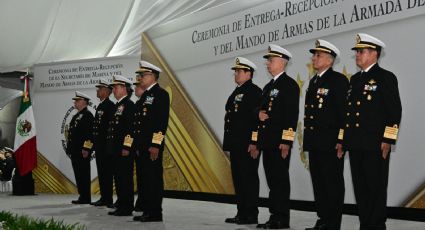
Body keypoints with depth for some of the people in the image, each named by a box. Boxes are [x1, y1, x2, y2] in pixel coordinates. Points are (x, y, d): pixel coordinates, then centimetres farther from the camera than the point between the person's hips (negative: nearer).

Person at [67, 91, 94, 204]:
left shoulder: (87, 115, -8)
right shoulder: (76, 116, 21)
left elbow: (89, 133, -17)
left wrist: (86, 148, -22)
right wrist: (69, 148, 18)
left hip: (82, 150, -9)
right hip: (75, 150, 9)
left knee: (83, 174, -6)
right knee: (78, 174, 9)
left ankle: (85, 198, -2)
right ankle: (82, 196, 14)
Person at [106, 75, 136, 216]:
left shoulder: (129, 105, -9)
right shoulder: (117, 106, 19)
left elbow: (131, 127, -17)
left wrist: (127, 147, -20)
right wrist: (111, 147, 18)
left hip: (124, 149, -9)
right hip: (115, 149, 9)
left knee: (125, 178, -5)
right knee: (119, 177, 11)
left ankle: (127, 207, -1)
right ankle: (121, 205, 17)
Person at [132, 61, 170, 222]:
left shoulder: (160, 94, -9)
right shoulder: (145, 95, 20)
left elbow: (162, 121, -17)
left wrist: (155, 145, -22)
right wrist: (138, 145, 19)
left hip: (153, 144, -9)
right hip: (143, 145, 9)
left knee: (154, 177, -6)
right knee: (145, 178, 11)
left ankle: (155, 213, -1)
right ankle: (147, 211, 17)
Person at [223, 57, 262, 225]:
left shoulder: (254, 91, -9)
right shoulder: (236, 93, 20)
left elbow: (258, 118, -16)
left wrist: (254, 143, -21)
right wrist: (229, 142, 19)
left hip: (248, 146, -9)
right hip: (235, 145, 9)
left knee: (249, 179, -4)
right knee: (238, 179, 11)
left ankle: (251, 215, 2)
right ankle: (242, 213, 19)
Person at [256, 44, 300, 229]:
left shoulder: (289, 84, -7)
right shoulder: (268, 86, 21)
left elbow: (292, 114, -15)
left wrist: (286, 141, -20)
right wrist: (259, 113, 2)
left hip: (280, 141, -9)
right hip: (267, 140, 9)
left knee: (280, 179, -6)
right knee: (272, 179, 10)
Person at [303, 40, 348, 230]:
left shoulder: (338, 80, -7)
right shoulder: (313, 81, 18)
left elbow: (344, 112, -13)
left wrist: (341, 141, -17)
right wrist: (306, 140, 17)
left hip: (331, 143, -8)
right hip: (314, 143, 8)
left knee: (333, 184, -2)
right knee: (318, 183, 12)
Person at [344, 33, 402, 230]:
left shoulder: (386, 78, -3)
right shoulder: (355, 79, 18)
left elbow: (394, 111, -9)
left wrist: (387, 141, -15)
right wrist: (343, 139, 16)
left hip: (375, 145, -7)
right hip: (355, 145, 7)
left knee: (376, 188, -2)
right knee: (360, 188, 10)